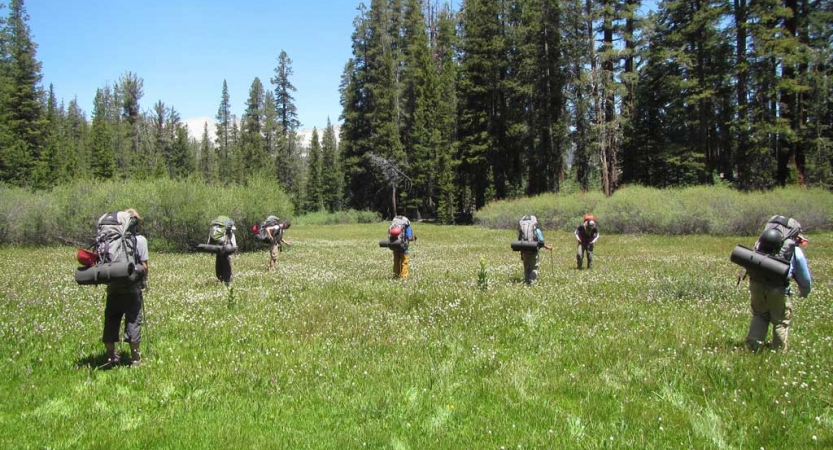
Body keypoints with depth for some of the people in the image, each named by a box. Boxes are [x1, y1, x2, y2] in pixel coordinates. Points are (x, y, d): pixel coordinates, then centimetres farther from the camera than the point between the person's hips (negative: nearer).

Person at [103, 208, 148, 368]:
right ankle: (135, 357, 9)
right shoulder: (139, 240, -7)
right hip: (132, 288, -3)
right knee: (133, 320, 5)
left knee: (111, 320, 12)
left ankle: (111, 356, 20)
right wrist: (144, 280, 5)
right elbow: (144, 264, -10)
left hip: (113, 288, 3)